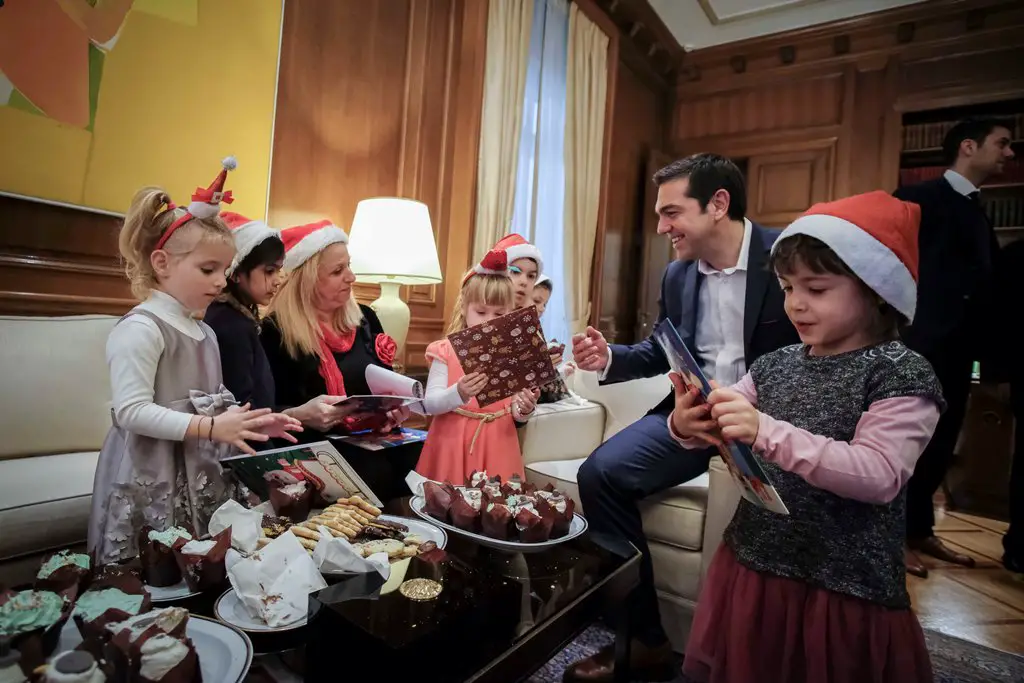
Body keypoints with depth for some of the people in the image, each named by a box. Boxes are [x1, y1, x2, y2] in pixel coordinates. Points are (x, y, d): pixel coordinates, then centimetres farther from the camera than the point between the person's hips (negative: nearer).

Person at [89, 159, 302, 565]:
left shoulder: (203, 332, 13)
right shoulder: (140, 328, -13)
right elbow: (131, 411, -20)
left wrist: (252, 422, 0)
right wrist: (212, 428, -25)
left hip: (201, 473, 8)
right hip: (153, 479, -8)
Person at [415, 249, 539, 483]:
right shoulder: (447, 350, -4)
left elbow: (516, 414, 2)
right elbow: (430, 404, -11)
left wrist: (524, 410, -20)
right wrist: (458, 394, -29)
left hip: (496, 446, 1)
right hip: (452, 444, -1)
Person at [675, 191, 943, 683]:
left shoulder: (902, 374, -12)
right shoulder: (775, 366, 2)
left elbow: (880, 475, -23)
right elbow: (721, 435, 5)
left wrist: (768, 432, -34)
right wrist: (689, 425, -18)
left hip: (846, 594, -4)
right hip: (752, 567, 5)